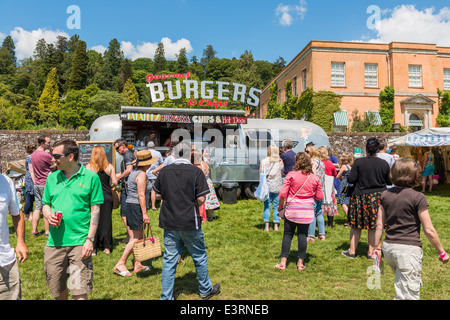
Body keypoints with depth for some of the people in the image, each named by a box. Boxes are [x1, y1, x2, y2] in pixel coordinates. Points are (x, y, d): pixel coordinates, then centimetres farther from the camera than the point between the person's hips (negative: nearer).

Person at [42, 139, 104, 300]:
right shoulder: (52, 177, 9)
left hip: (80, 242, -4)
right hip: (55, 242, 5)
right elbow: (45, 205, 17)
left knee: (80, 292, -3)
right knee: (57, 290, 17)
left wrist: (90, 239, -10)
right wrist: (49, 216, -6)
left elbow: (95, 210, -4)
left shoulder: (90, 177, -4)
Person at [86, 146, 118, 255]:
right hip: (107, 197, 2)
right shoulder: (109, 166, 1)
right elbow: (115, 182, 0)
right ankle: (107, 247, 17)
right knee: (106, 221, 10)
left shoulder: (89, 166, -4)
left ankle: (93, 249, 12)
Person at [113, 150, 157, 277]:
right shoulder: (142, 174, -15)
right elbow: (141, 195, -20)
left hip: (131, 205, 10)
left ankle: (137, 265, 17)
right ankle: (120, 264, 1)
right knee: (136, 238, -3)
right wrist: (145, 213, -19)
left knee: (139, 236, 12)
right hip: (137, 207, -10)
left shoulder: (134, 172, 14)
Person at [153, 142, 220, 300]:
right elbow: (201, 199, -12)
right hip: (190, 222, -3)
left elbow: (158, 195, 8)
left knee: (169, 260, 11)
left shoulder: (164, 171, 1)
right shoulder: (196, 171, -10)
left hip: (169, 223, 3)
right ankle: (206, 290, 32)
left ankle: (166, 296, 18)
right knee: (199, 257, 15)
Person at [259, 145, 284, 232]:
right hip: (277, 186, 1)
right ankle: (276, 226, 13)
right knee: (276, 206, 9)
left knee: (267, 206, 6)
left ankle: (266, 226, 7)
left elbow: (260, 173, 0)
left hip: (267, 186, -1)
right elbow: (282, 173, 9)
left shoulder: (263, 161, -6)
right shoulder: (280, 162, -2)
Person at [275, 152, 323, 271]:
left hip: (292, 209, -2)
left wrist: (280, 205, 4)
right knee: (302, 235, 10)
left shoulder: (291, 175, -8)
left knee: (288, 234, 7)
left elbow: (283, 193, -11)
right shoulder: (315, 178, 0)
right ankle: (300, 263, 17)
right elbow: (320, 196, 4)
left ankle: (283, 262, 11)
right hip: (307, 210, 2)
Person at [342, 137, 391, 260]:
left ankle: (352, 251, 16)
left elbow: (351, 179, -10)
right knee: (374, 226, 10)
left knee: (356, 225, 9)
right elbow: (389, 182, 5)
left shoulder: (358, 162, -10)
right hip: (378, 196, 2)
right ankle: (371, 253, 17)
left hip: (360, 196, -1)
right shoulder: (384, 163, -4)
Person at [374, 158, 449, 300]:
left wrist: (377, 247, 15)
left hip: (388, 246, 6)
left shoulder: (385, 195, 4)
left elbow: (379, 225, 6)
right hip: (408, 249, -6)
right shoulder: (418, 198, -11)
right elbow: (429, 230, -9)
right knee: (409, 294, 3)